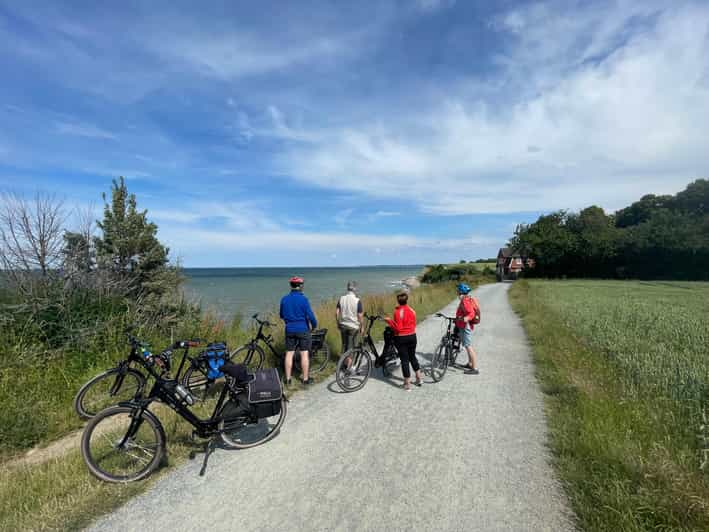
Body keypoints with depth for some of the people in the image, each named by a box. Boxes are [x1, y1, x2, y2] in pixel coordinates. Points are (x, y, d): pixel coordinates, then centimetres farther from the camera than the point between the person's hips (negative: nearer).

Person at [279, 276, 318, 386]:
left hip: (289, 329, 4)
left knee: (289, 354, 10)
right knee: (304, 354, 5)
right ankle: (305, 379, 13)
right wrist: (314, 325, 6)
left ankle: (288, 379, 16)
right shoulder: (303, 299, -13)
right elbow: (310, 315, -12)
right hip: (303, 329, -4)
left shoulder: (284, 299, 1)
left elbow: (281, 316, 11)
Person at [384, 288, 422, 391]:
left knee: (404, 360, 4)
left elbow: (398, 328, -20)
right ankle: (419, 378, 30)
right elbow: (414, 325, 7)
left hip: (401, 338, -5)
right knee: (412, 357, 22)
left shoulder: (397, 311, -18)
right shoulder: (412, 310, -1)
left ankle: (407, 384, 12)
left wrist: (389, 320, -11)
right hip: (412, 336, 5)